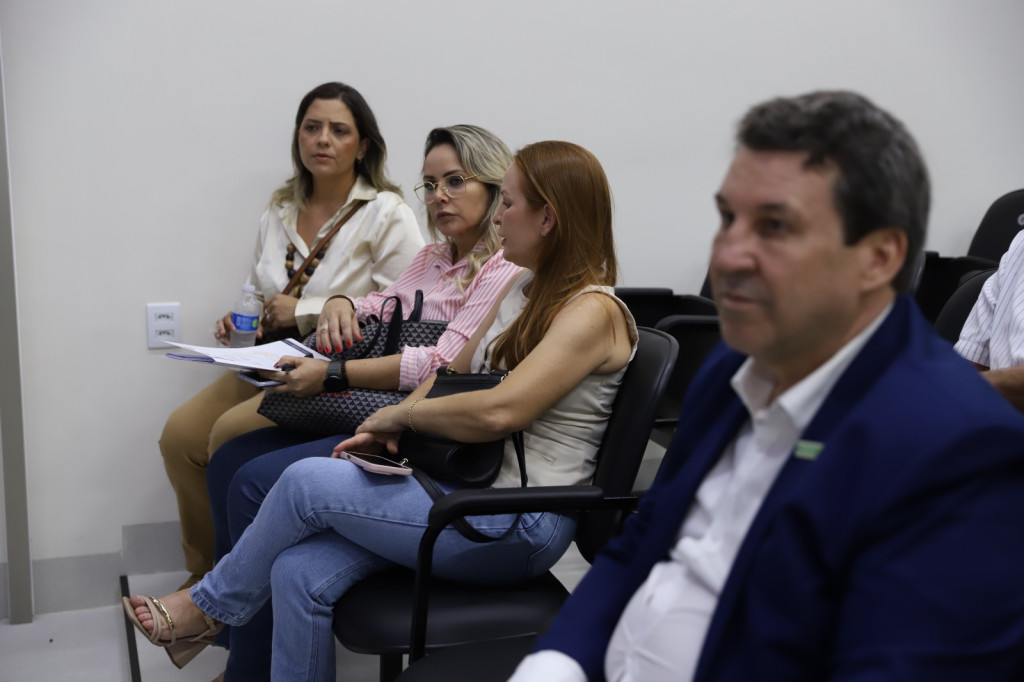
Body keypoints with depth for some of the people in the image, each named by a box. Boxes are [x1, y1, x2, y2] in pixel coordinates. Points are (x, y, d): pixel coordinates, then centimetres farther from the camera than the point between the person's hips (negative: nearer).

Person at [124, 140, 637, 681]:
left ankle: (206, 605, 12)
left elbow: (498, 412, -26)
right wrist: (384, 430, 3)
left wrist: (401, 415, -10)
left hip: (520, 527, -8)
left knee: (307, 481, -14)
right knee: (299, 572, -11)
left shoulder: (592, 311, -15)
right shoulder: (525, 288, 15)